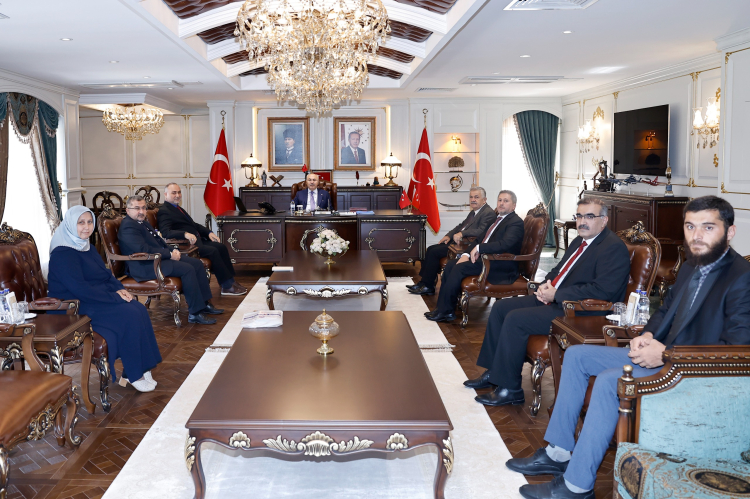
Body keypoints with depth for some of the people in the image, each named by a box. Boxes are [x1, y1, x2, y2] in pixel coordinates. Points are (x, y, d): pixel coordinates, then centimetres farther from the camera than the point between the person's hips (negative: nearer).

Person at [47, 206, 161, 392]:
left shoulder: (88, 248, 15)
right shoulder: (63, 254, -15)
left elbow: (106, 274, 18)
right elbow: (80, 289, -23)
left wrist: (119, 289, -3)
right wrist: (115, 297, -20)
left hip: (98, 299, 9)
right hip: (77, 308, -9)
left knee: (139, 309, -15)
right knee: (129, 315, -24)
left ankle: (142, 368, -13)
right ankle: (133, 375, -13)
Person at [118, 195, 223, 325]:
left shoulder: (143, 222, 18)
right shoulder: (128, 226, -14)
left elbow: (158, 241, 23)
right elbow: (144, 250, -23)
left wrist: (173, 251, 2)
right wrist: (169, 255, -18)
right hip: (146, 267, -11)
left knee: (197, 263, 3)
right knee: (187, 269, -25)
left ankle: (204, 303, 8)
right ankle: (195, 313, -21)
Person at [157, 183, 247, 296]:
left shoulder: (177, 208, 23)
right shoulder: (164, 211, -7)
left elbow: (194, 225, 27)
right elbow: (165, 232, -23)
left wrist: (208, 233, 11)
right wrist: (185, 234, -37)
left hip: (196, 240, 9)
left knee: (221, 247, -8)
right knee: (213, 251, -25)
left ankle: (230, 281, -7)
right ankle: (227, 286, -20)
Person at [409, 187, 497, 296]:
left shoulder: (489, 213, -12)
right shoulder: (474, 212, 19)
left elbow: (481, 231, -25)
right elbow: (461, 225, 24)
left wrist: (462, 234, -29)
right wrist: (449, 235, 9)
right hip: (458, 241, 10)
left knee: (434, 252, -15)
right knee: (431, 249, 3)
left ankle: (428, 286, -6)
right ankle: (424, 282, 5)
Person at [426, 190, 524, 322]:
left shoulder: (516, 222, -9)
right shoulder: (495, 218, 19)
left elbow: (505, 243, -26)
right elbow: (480, 239, 20)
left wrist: (479, 248, -24)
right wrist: (466, 254, 2)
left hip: (501, 266, -9)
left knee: (460, 267, -22)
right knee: (451, 265, -5)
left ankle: (445, 311, -15)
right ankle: (443, 308, -6)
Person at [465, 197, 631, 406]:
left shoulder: (614, 248, -14)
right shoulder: (580, 241, 16)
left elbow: (602, 290, -25)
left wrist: (556, 294, -20)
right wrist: (546, 285, 2)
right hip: (554, 299, 11)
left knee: (515, 319, -23)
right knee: (501, 307, 6)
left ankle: (510, 389, -11)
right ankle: (493, 373, 15)